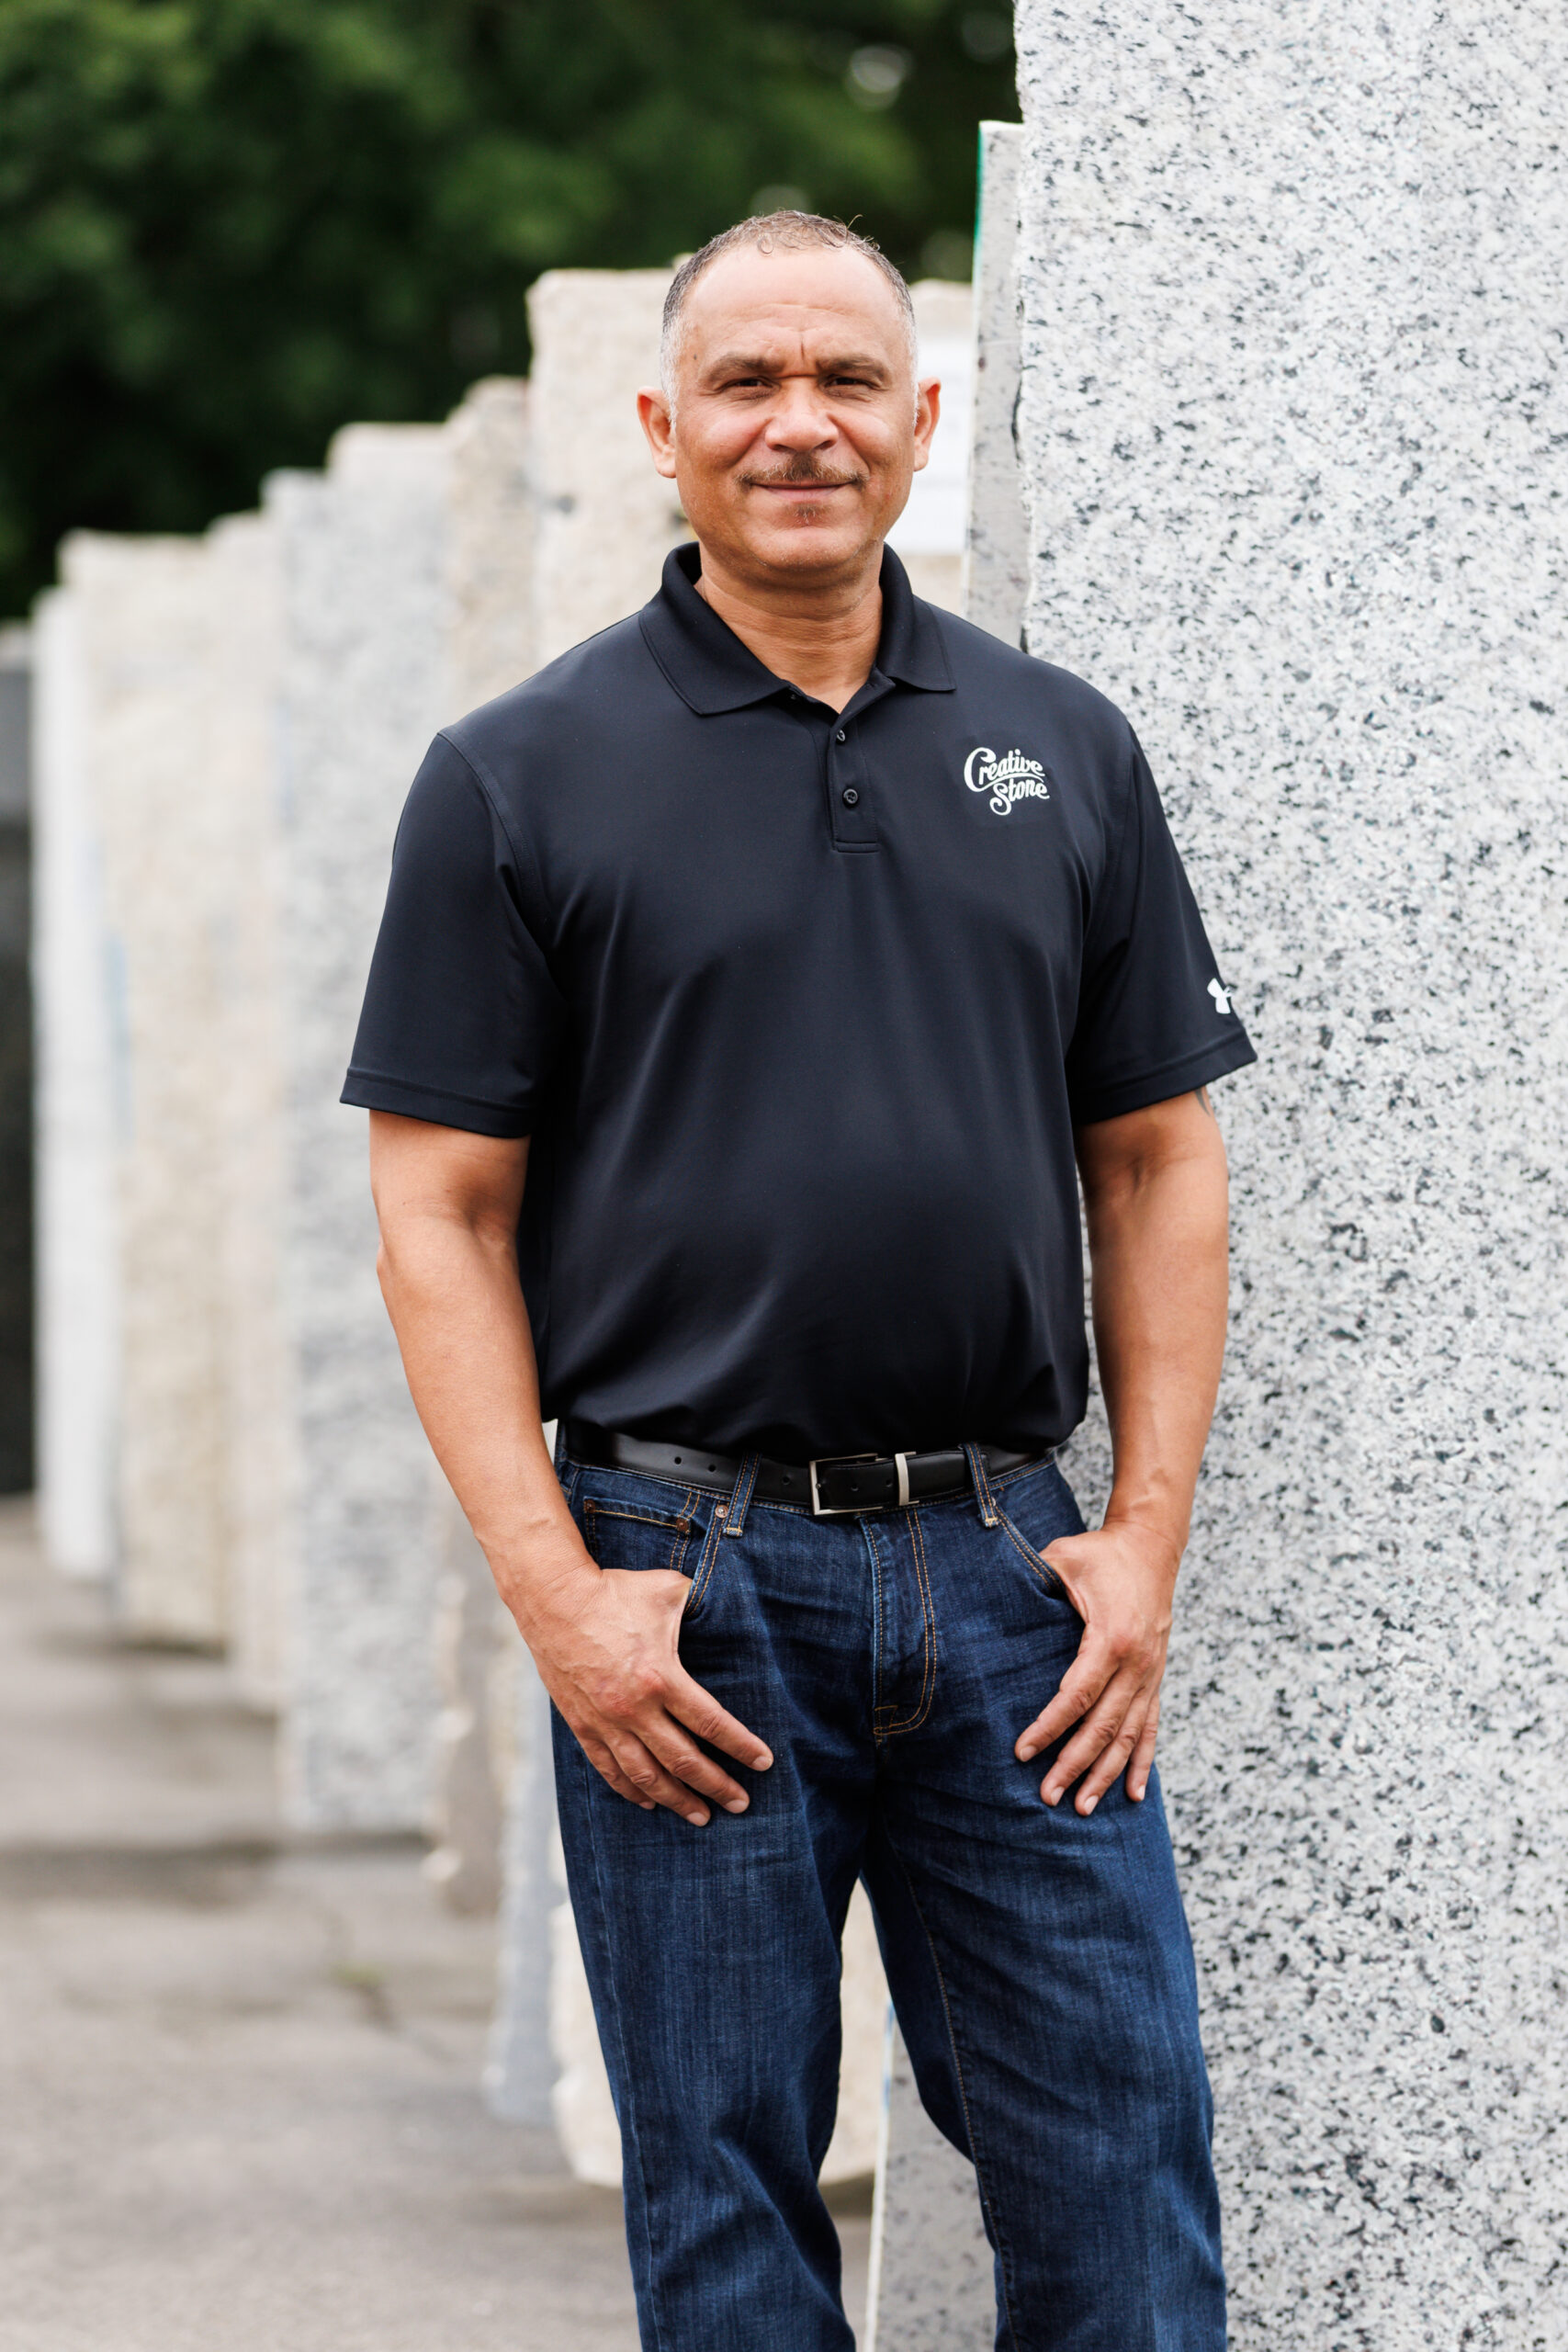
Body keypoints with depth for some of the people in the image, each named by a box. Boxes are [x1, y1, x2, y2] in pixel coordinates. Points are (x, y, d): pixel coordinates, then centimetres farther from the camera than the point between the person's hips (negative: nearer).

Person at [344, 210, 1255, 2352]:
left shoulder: (1064, 751, 10)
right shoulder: (520, 780, 1)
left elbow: (1159, 1162, 12)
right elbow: (443, 1218, -2)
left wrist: (1146, 1537, 1)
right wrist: (562, 1596, -11)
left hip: (1006, 1570, 2)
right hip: (689, 1573, -2)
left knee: (1121, 2157, 1)